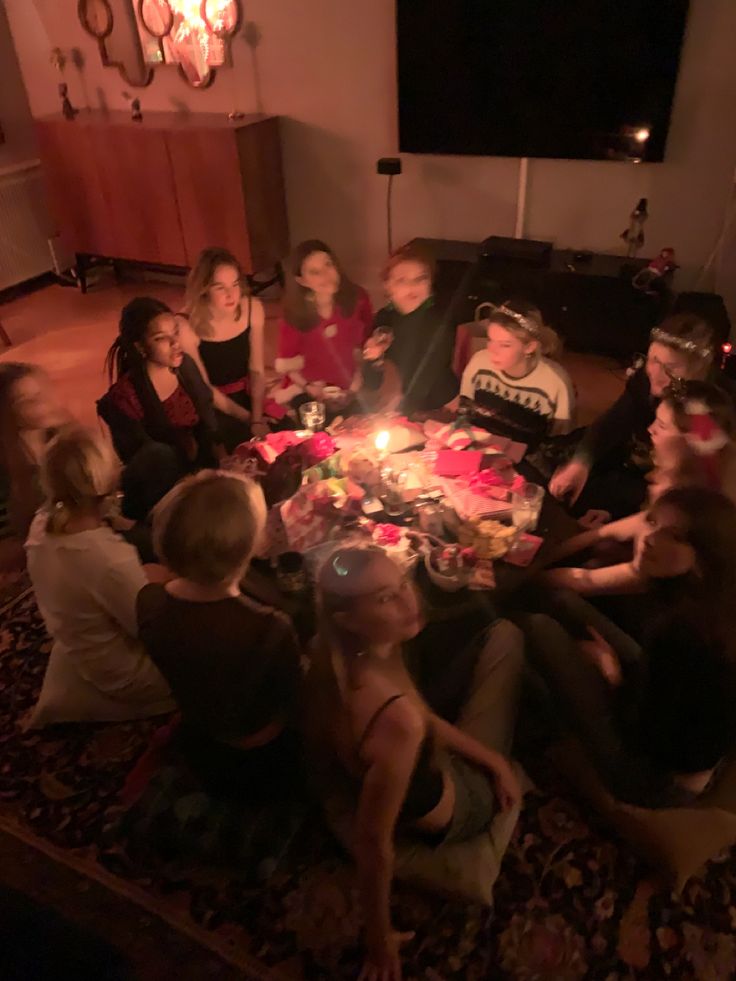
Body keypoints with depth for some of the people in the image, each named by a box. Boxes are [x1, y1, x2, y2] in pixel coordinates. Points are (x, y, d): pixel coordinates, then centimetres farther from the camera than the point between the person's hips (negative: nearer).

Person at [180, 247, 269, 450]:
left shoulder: (253, 308, -12)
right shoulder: (188, 327, -23)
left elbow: (256, 369, -5)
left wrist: (258, 419, -14)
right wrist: (248, 418, -14)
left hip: (247, 395, 4)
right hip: (211, 405, -4)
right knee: (242, 437, -26)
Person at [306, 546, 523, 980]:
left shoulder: (344, 653, -22)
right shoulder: (396, 720, -48)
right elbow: (373, 841, -35)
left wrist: (494, 761, -2)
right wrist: (380, 940, -19)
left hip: (429, 762, 6)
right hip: (457, 804, -6)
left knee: (504, 633, 18)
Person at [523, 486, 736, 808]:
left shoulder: (684, 631, -35)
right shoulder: (705, 602, -10)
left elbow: (647, 738, -26)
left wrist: (615, 679, -11)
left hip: (657, 779, -8)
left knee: (538, 628, -10)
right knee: (566, 605, 8)